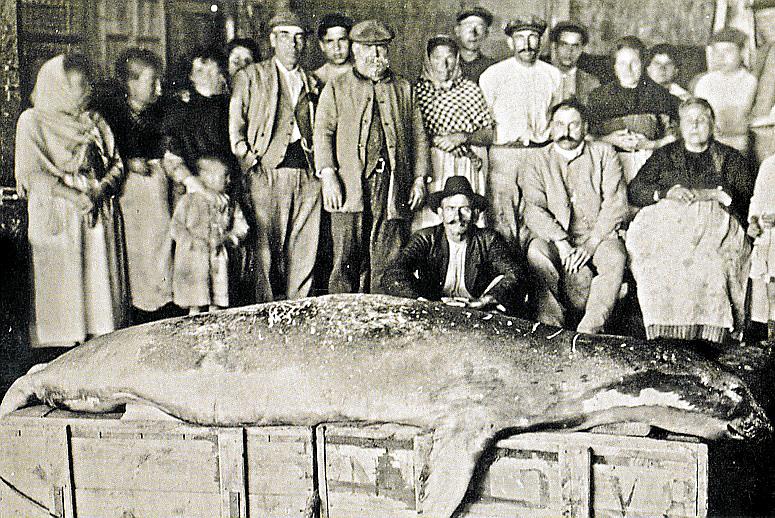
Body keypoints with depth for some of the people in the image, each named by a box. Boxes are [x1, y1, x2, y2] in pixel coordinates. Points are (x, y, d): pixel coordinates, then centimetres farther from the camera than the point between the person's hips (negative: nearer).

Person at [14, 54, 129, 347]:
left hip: (100, 213, 4)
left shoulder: (94, 122, 14)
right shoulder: (32, 121, 1)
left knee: (101, 278, 3)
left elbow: (116, 164, 11)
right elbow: (32, 173, -8)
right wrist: (76, 197, -17)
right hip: (58, 217, -4)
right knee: (62, 282, -3)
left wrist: (101, 189, -10)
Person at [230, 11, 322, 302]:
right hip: (269, 170, -3)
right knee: (269, 246, -4)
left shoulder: (312, 83, 21)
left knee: (304, 248, 3)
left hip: (308, 172, 4)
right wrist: (249, 161, -7)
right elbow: (234, 125, 4)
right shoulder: (250, 77, 9)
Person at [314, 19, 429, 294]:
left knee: (386, 260, 1)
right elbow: (323, 132, 3)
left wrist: (419, 179, 8)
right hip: (350, 187, -2)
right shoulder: (336, 89, 12)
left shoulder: (403, 89, 18)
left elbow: (418, 135, 16)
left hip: (392, 184, 2)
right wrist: (328, 175, -10)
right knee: (346, 258, -4)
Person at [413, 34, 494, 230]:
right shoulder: (416, 90, 8)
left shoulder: (471, 90, 9)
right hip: (427, 167, 0)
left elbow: (488, 135, 7)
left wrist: (463, 137, -9)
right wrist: (433, 139, -12)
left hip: (465, 169, 0)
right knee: (428, 218, -6)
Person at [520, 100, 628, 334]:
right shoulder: (538, 161, 11)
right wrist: (561, 243, -20)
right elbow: (534, 210, -3)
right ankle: (551, 325, -30)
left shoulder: (604, 154, 11)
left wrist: (591, 244, -14)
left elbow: (616, 203, -1)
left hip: (598, 235, 0)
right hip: (555, 237, 0)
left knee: (615, 255, -32)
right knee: (536, 251, -32)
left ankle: (590, 330, -33)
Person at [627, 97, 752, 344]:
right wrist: (666, 192, -6)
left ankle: (710, 336, -33)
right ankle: (664, 333, -33)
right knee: (664, 261, -35)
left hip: (714, 223, 0)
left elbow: (746, 197, 7)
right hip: (667, 220, 1)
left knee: (711, 261, -36)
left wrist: (713, 194, -8)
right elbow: (634, 190, 11)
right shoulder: (664, 155, 25)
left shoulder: (730, 157, 22)